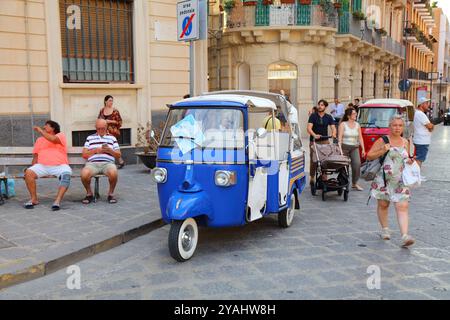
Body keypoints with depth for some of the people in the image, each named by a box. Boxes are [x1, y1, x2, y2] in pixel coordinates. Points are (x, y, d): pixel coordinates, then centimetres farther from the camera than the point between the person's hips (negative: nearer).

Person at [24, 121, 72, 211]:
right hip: (42, 166, 4)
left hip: (60, 166, -4)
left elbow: (53, 139, -14)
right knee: (28, 172, -24)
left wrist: (40, 131, -3)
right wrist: (33, 168, 5)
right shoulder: (39, 140, 25)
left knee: (66, 174, -36)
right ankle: (34, 199, -14)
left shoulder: (60, 135, 10)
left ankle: (58, 200, -41)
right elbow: (36, 155, 21)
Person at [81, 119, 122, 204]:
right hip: (92, 163, 1)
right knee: (84, 174, -33)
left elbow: (118, 155, 16)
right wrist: (95, 150, -2)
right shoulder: (90, 138, 22)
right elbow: (84, 155, 14)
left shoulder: (112, 138, 21)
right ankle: (89, 194, -5)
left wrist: (110, 150, -4)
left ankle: (111, 193, -10)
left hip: (108, 163, -1)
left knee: (113, 173, -36)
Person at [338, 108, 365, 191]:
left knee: (357, 163, -13)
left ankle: (354, 183, -4)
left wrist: (363, 149, 6)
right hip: (345, 147, -3)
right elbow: (340, 137, -7)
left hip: (354, 147, 3)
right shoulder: (343, 124, -2)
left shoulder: (357, 125, 10)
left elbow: (360, 138, 11)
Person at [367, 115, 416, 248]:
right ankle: (385, 229, 30)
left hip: (401, 181, 3)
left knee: (403, 206, -9)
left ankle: (404, 236, -14)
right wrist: (383, 151, -17)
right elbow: (369, 156, -4)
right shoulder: (382, 141, -3)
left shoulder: (405, 142, 11)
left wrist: (410, 161, 4)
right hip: (384, 179, -2)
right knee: (383, 204, 9)